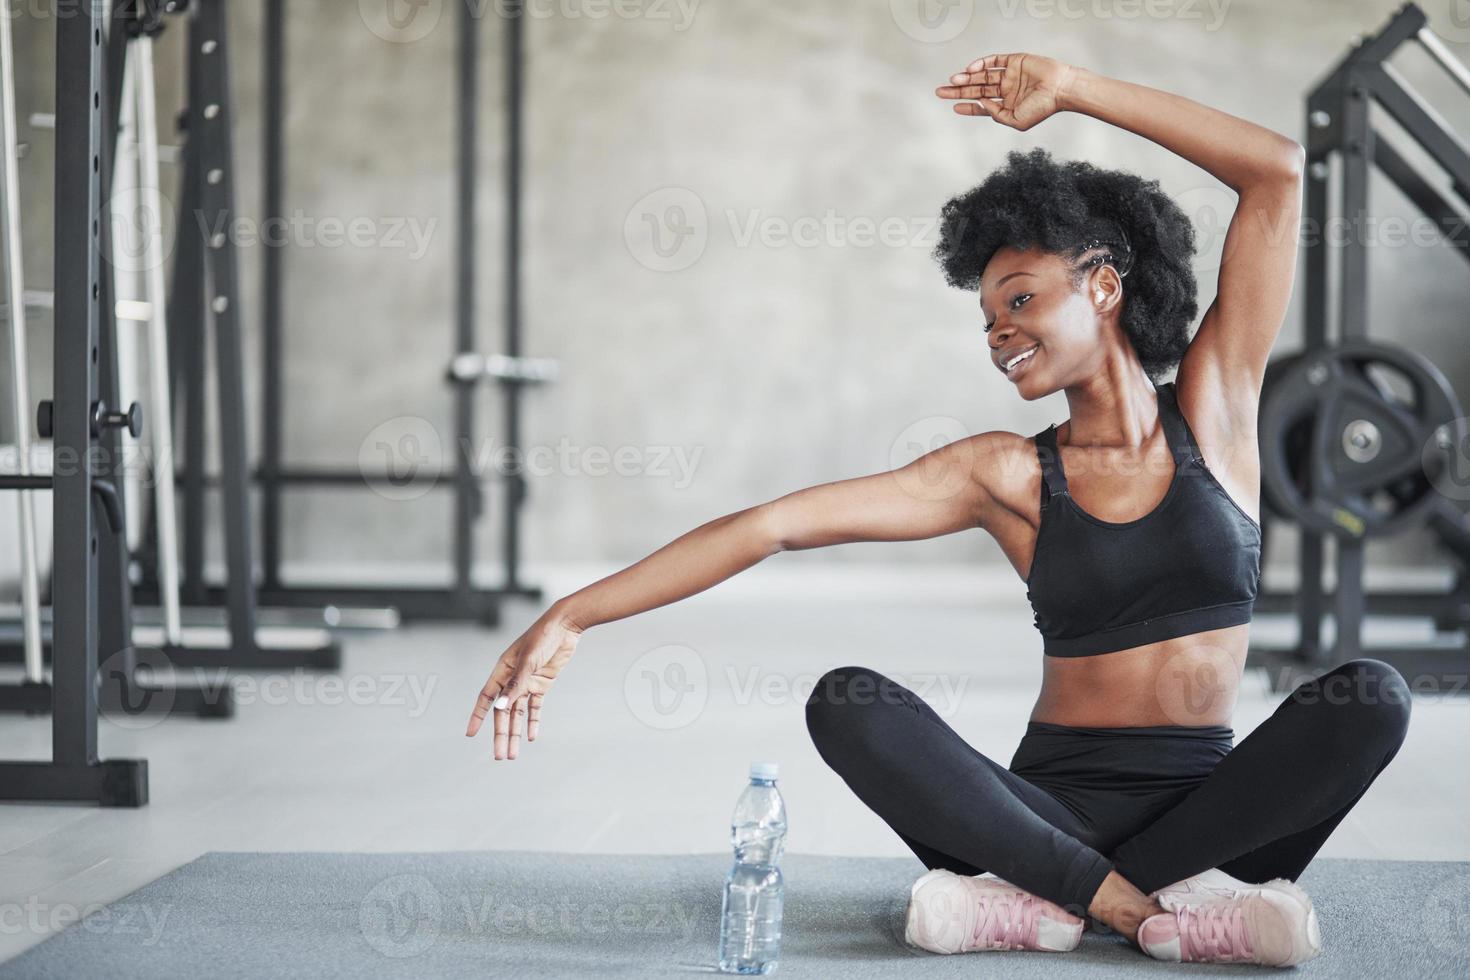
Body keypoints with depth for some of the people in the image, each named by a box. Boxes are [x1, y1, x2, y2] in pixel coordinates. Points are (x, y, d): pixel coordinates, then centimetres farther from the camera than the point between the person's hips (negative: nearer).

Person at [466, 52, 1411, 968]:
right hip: (1060, 803, 0)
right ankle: (1170, 904, -29)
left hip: (1207, 799, 0)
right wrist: (576, 614, -12)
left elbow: (1278, 170, 0)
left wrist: (1068, 85, -2)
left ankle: (1040, 902, -28)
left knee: (1371, 694, -29)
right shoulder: (1006, 474, 4)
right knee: (847, 704, -23)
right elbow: (778, 523, -5)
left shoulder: (1212, 408, 5)